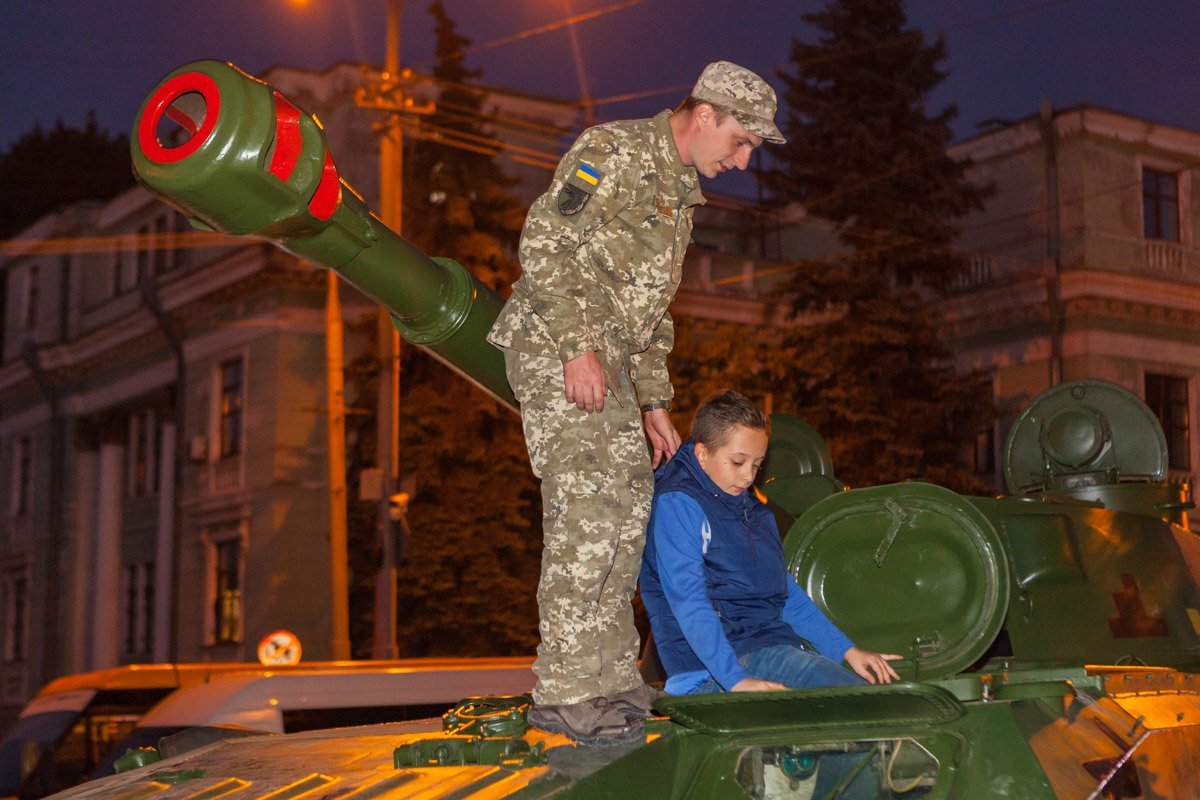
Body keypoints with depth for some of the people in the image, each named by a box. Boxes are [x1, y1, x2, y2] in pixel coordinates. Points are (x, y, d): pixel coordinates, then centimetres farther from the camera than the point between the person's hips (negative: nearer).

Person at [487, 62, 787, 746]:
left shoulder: (682, 193, 22)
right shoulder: (616, 148, -8)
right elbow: (545, 241, -17)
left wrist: (654, 401, 22)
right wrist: (579, 346, -23)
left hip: (607, 358, 10)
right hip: (558, 346, -10)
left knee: (627, 505, 8)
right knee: (588, 509, -16)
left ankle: (610, 676, 16)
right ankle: (566, 690, -13)